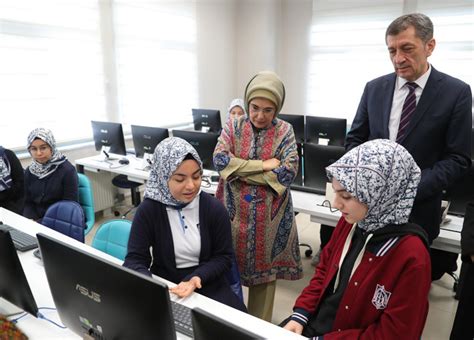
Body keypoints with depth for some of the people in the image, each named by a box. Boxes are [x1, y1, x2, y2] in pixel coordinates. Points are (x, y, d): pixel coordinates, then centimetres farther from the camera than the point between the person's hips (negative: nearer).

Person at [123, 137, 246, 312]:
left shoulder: (214, 208, -7)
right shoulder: (148, 210, -10)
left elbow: (223, 256, -2)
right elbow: (135, 259, -10)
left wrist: (197, 278, -20)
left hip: (207, 285, 1)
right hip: (164, 288, 0)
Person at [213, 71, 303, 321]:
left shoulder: (284, 131, -2)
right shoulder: (233, 126, 1)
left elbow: (289, 171, -13)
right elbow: (219, 159, -13)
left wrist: (240, 172, -14)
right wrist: (263, 165, -17)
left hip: (269, 215, 0)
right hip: (235, 212, 1)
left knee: (265, 270, 12)